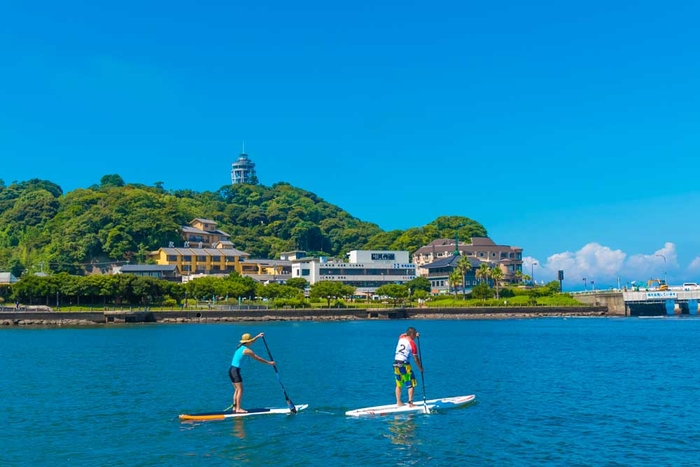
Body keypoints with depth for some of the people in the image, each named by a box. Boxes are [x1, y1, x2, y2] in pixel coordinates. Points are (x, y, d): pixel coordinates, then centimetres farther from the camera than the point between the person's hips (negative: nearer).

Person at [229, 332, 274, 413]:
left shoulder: (240, 346, 11)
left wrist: (258, 336, 30)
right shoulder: (247, 350, -11)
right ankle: (238, 409, -8)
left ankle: (235, 407, 16)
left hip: (231, 370, 9)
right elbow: (258, 359, -5)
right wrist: (269, 362, 4)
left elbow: (250, 342, 31)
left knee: (237, 389, 14)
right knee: (240, 390, -6)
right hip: (236, 370, -9)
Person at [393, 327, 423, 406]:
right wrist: (421, 368, 6)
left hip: (396, 363, 7)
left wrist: (414, 335, 27)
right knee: (411, 385, 2)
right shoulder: (412, 343, -9)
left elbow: (405, 335, 36)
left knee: (399, 385, 18)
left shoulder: (401, 337, 7)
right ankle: (410, 403, -2)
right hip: (404, 365, -7)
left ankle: (398, 402, 24)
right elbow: (416, 359, -6)